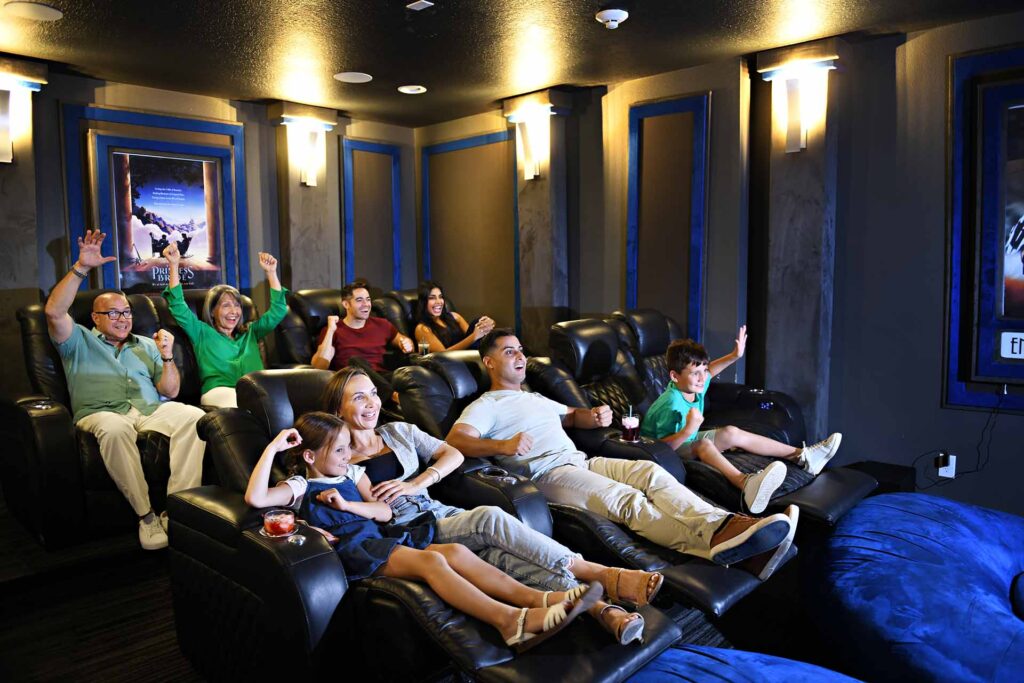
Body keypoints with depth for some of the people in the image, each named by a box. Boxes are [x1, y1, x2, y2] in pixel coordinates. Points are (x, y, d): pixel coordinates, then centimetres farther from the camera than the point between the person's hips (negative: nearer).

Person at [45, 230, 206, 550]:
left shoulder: (146, 344, 27)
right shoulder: (80, 341, 20)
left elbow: (170, 391, 17)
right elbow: (54, 311, -3)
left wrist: (167, 357, -1)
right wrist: (81, 268, -9)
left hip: (151, 410, 3)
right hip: (101, 413, -2)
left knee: (193, 416, -30)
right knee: (115, 428, -40)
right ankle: (146, 514, -32)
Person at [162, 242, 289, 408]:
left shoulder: (250, 332, 31)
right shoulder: (202, 333, 21)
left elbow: (277, 311, 28)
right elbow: (179, 308, 9)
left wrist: (271, 272, 21)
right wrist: (174, 266, 2)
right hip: (220, 392, -3)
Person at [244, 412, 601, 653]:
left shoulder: (351, 473, 23)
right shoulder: (300, 486, 5)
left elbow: (384, 511, 13)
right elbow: (255, 498, -14)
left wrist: (346, 504, -3)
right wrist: (273, 447, -14)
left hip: (379, 535, 7)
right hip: (352, 549, -7)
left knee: (455, 551, -17)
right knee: (431, 561, -31)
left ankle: (538, 598, -29)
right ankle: (510, 620, -46)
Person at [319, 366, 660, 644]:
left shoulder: (398, 432, 17)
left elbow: (454, 454, 11)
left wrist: (417, 483, -3)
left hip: (438, 513, 4)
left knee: (499, 552, -29)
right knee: (489, 518, -30)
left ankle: (601, 609, -45)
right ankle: (604, 577, -33)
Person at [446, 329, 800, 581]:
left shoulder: (536, 398, 32)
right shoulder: (485, 407, 6)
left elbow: (572, 415, 38)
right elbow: (455, 439, -11)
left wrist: (596, 416, 12)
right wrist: (503, 446, -31)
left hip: (581, 462, 7)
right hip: (545, 474, -7)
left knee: (649, 471, -21)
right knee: (626, 499, -32)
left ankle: (724, 527, -44)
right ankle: (717, 539, -54)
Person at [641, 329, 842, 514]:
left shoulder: (695, 385, -6)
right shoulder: (672, 405, -32)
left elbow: (708, 370, 18)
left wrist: (734, 355, 8)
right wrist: (688, 431, -47)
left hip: (686, 441, 10)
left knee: (731, 433, 2)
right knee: (702, 443, -35)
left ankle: (801, 456, 4)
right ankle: (745, 483, -65)